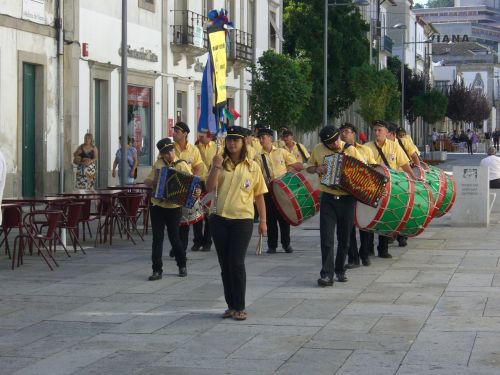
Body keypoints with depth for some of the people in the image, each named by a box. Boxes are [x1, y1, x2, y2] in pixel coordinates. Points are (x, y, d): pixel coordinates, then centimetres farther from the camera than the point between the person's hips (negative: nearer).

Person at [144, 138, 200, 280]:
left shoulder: (182, 165, -6)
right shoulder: (158, 164, 4)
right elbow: (147, 180, 13)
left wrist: (196, 191, -33)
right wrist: (151, 182, -10)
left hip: (174, 208, -3)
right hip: (157, 206, 3)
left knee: (174, 237, 5)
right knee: (157, 238, 2)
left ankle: (182, 266, 26)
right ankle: (157, 270, 7)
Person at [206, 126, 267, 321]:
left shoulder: (252, 166, 2)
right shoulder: (221, 164, 6)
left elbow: (259, 195, 7)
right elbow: (209, 187, -5)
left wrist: (263, 220, 5)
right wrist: (216, 167, -17)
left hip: (242, 219, -3)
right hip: (219, 219, 3)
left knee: (236, 263, -8)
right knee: (225, 264, 7)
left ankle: (240, 307, 1)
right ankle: (231, 305, 18)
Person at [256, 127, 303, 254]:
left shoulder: (282, 152, 6)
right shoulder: (259, 157, 4)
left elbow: (295, 165, 8)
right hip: (268, 190, 0)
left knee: (284, 217, 4)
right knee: (270, 218, 2)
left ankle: (286, 243, 17)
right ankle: (272, 245, 12)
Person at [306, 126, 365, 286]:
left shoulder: (350, 149, -2)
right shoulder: (318, 150, 0)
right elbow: (309, 167, 15)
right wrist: (316, 169, -7)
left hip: (347, 199, 0)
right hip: (328, 199, 0)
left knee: (344, 238, 9)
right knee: (326, 237, -9)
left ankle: (340, 270, 24)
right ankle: (326, 274, -10)